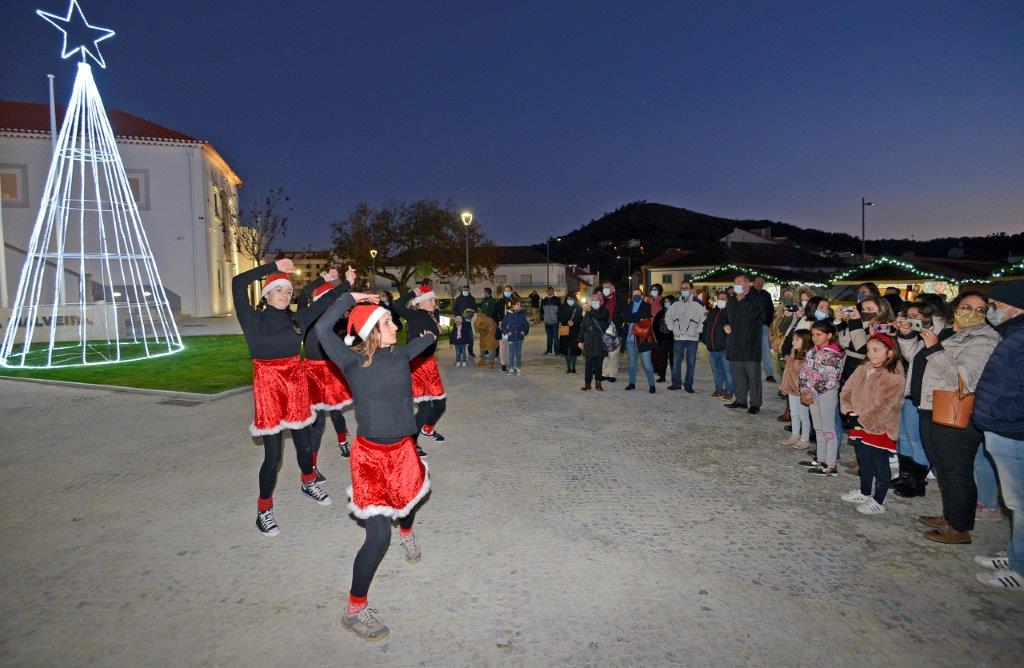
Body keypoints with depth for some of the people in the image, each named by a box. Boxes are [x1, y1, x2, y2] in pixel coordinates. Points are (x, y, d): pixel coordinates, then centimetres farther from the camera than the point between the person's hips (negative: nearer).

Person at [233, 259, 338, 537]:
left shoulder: (296, 319, 4)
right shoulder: (253, 320, -6)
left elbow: (325, 303, 7)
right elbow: (238, 283, -15)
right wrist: (274, 266, -12)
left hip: (296, 384, 4)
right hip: (268, 386, -4)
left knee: (304, 442, 17)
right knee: (273, 455, -2)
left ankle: (308, 483, 45)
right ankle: (264, 511, 16)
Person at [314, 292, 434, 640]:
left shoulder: (400, 355, -2)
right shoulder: (354, 362, -15)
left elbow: (426, 340, 18)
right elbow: (322, 329, -29)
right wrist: (350, 297, -21)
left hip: (402, 448, 6)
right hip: (371, 454, -6)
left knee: (409, 497, 32)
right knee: (378, 536, -8)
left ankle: (406, 533, 68)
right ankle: (354, 610, 12)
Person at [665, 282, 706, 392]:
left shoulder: (697, 306, -3)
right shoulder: (676, 305, 8)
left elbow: (705, 318, -1)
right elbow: (667, 316, 22)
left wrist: (699, 330, -4)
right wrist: (671, 327, 13)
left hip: (692, 338, -3)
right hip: (678, 338, 3)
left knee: (691, 363, 2)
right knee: (676, 361, 3)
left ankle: (688, 385, 9)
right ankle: (676, 383, 11)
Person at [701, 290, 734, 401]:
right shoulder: (711, 313, 15)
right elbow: (705, 327, 21)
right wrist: (706, 341, 15)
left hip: (725, 348, -7)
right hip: (712, 348, 7)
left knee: (727, 370, -3)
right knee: (716, 370, 14)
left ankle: (729, 391, 4)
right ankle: (719, 389, 24)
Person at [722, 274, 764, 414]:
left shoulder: (756, 301, -5)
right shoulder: (731, 303, 15)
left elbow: (764, 319, -5)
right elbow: (726, 318, 28)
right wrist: (725, 325, 9)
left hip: (751, 346, -6)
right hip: (734, 345, 6)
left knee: (753, 375, -1)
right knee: (738, 375, 11)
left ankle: (755, 403, 7)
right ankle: (741, 400, 22)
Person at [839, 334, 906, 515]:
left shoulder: (894, 376, -19)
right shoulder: (864, 368, 1)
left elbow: (887, 407, -24)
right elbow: (847, 390, 7)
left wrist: (863, 421, -19)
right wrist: (850, 411, -5)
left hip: (880, 429, -7)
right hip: (861, 426, 7)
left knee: (880, 464, 7)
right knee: (864, 461, 22)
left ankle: (878, 502, 21)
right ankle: (864, 493, 40)